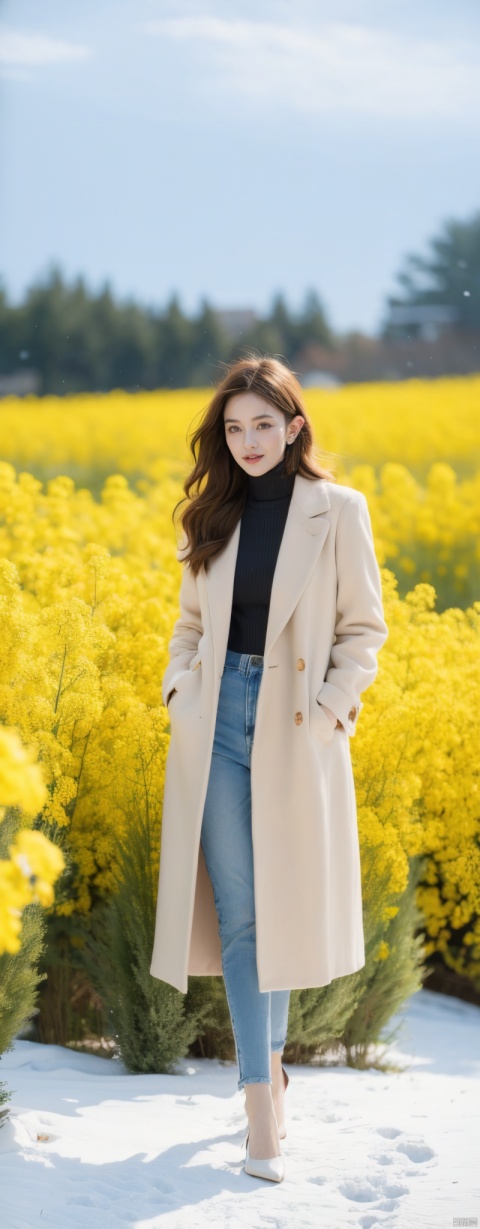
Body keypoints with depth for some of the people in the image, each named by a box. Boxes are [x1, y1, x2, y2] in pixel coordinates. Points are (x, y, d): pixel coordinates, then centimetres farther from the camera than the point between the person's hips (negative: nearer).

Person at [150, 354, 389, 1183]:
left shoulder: (337, 511, -2)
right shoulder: (212, 516, 9)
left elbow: (364, 629, 1)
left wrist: (330, 706, -10)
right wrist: (178, 688, 1)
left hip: (296, 735, -2)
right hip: (216, 725, 2)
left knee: (280, 909, 6)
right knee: (237, 915, -3)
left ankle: (267, 1056, 29)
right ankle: (263, 1103, -4)